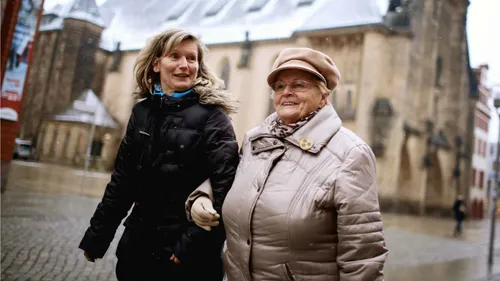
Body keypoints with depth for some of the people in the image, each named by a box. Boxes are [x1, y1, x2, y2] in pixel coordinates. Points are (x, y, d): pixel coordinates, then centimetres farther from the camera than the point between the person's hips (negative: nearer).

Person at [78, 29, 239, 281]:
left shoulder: (212, 116, -10)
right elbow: (122, 180, 9)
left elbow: (224, 189, -17)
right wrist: (97, 235, 9)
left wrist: (193, 245, -19)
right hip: (138, 245, 5)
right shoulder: (142, 112, 5)